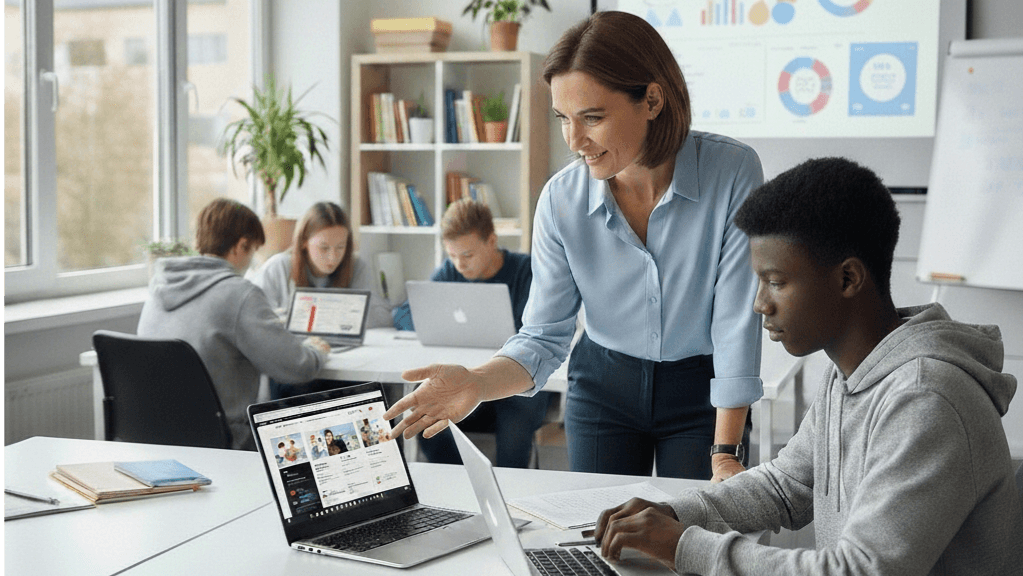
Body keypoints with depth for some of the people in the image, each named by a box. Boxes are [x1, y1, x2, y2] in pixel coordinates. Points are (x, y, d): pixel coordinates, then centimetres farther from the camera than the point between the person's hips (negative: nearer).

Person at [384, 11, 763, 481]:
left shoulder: (733, 172, -21)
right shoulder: (561, 199, -14)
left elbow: (736, 320, -18)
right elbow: (544, 336, -9)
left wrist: (725, 455, -18)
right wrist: (477, 383, -30)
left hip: (700, 390, -2)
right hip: (603, 386, 2)